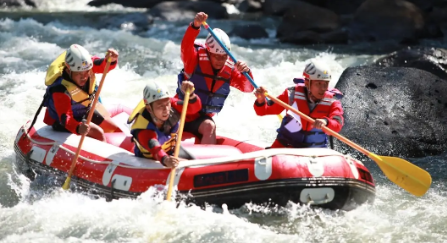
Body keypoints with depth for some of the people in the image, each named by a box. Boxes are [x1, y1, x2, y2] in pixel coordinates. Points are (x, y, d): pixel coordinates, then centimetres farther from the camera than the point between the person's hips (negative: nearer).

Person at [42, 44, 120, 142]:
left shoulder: (85, 65, -22)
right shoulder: (60, 90, -39)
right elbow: (65, 118, -43)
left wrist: (111, 59, -50)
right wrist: (78, 128, -63)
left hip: (85, 111, 8)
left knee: (115, 129, 12)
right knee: (98, 133, -25)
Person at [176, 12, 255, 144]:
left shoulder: (230, 69, -4)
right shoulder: (195, 60, -15)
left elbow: (248, 88, -10)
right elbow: (186, 47, -36)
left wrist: (246, 73, -33)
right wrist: (195, 26, -55)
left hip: (203, 118, 2)